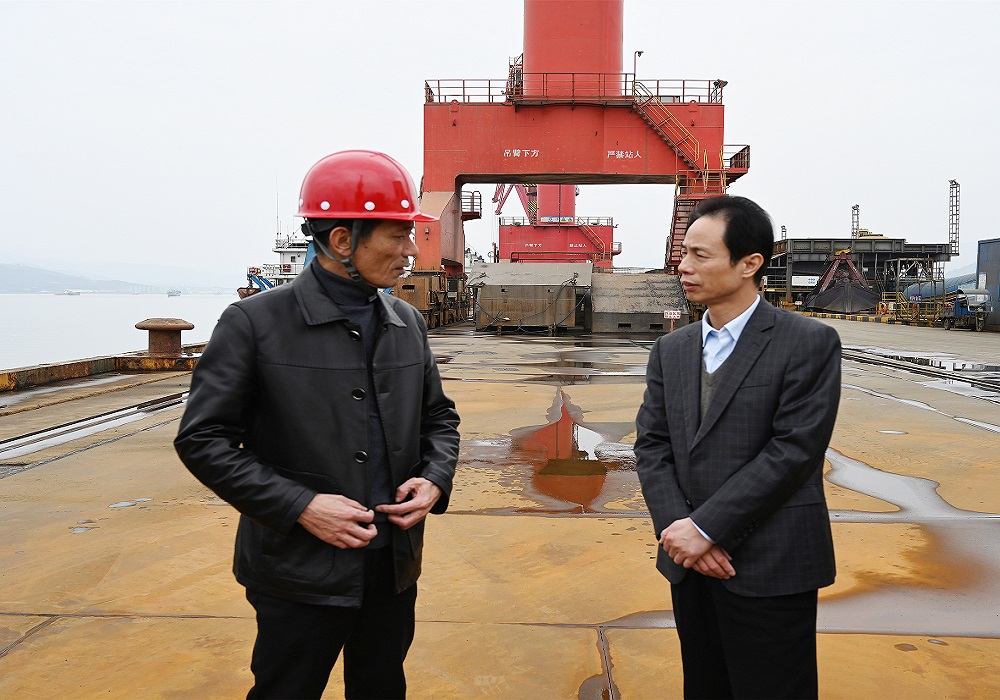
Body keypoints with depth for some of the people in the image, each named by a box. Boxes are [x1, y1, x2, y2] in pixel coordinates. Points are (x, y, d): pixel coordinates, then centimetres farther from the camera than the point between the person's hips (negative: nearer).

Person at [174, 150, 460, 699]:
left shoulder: (407, 322, 4)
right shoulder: (255, 322, -12)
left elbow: (438, 416, 14)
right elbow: (203, 439, -11)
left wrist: (435, 479, -6)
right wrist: (299, 506, -19)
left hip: (395, 570, 5)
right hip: (300, 576, -5)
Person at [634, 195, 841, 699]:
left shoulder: (810, 343, -8)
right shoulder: (670, 350, 8)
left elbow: (794, 450, -15)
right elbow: (651, 445, 4)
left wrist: (705, 527, -17)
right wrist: (678, 529, -11)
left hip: (771, 571, -5)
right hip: (690, 563, 5)